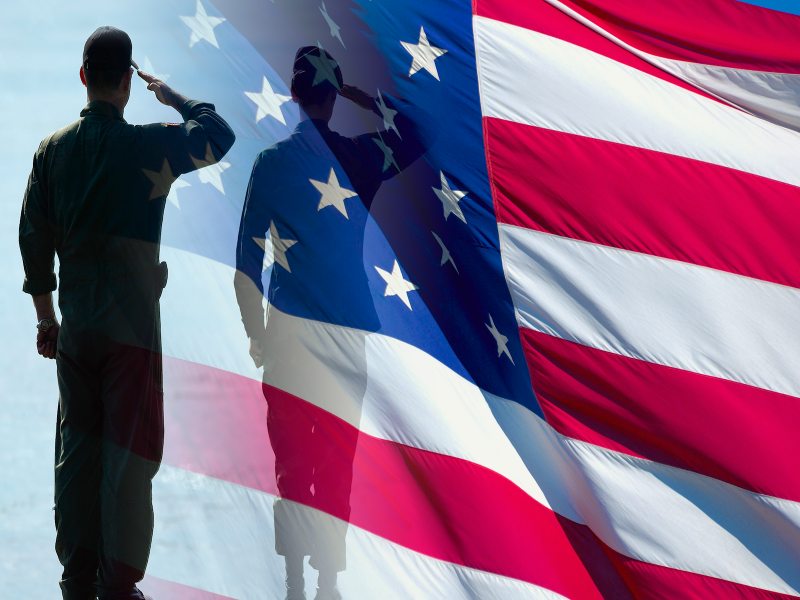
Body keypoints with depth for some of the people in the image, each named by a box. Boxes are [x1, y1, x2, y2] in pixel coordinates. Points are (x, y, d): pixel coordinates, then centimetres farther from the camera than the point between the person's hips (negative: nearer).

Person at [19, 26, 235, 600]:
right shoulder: (151, 145, -10)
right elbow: (220, 136, 5)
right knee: (130, 455, -1)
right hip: (133, 326, -4)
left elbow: (33, 235, 7)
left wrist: (45, 316, 15)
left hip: (74, 328, 4)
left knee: (77, 450, 12)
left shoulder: (53, 149, 3)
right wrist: (173, 96, 14)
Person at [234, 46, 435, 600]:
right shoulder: (358, 157, -4)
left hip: (288, 331, 0)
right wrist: (361, 96, 7)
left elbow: (248, 253, -1)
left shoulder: (271, 162, -4)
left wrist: (256, 332, 8)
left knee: (291, 465, 6)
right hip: (348, 331, 0)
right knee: (338, 466, 6)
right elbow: (419, 130, 14)